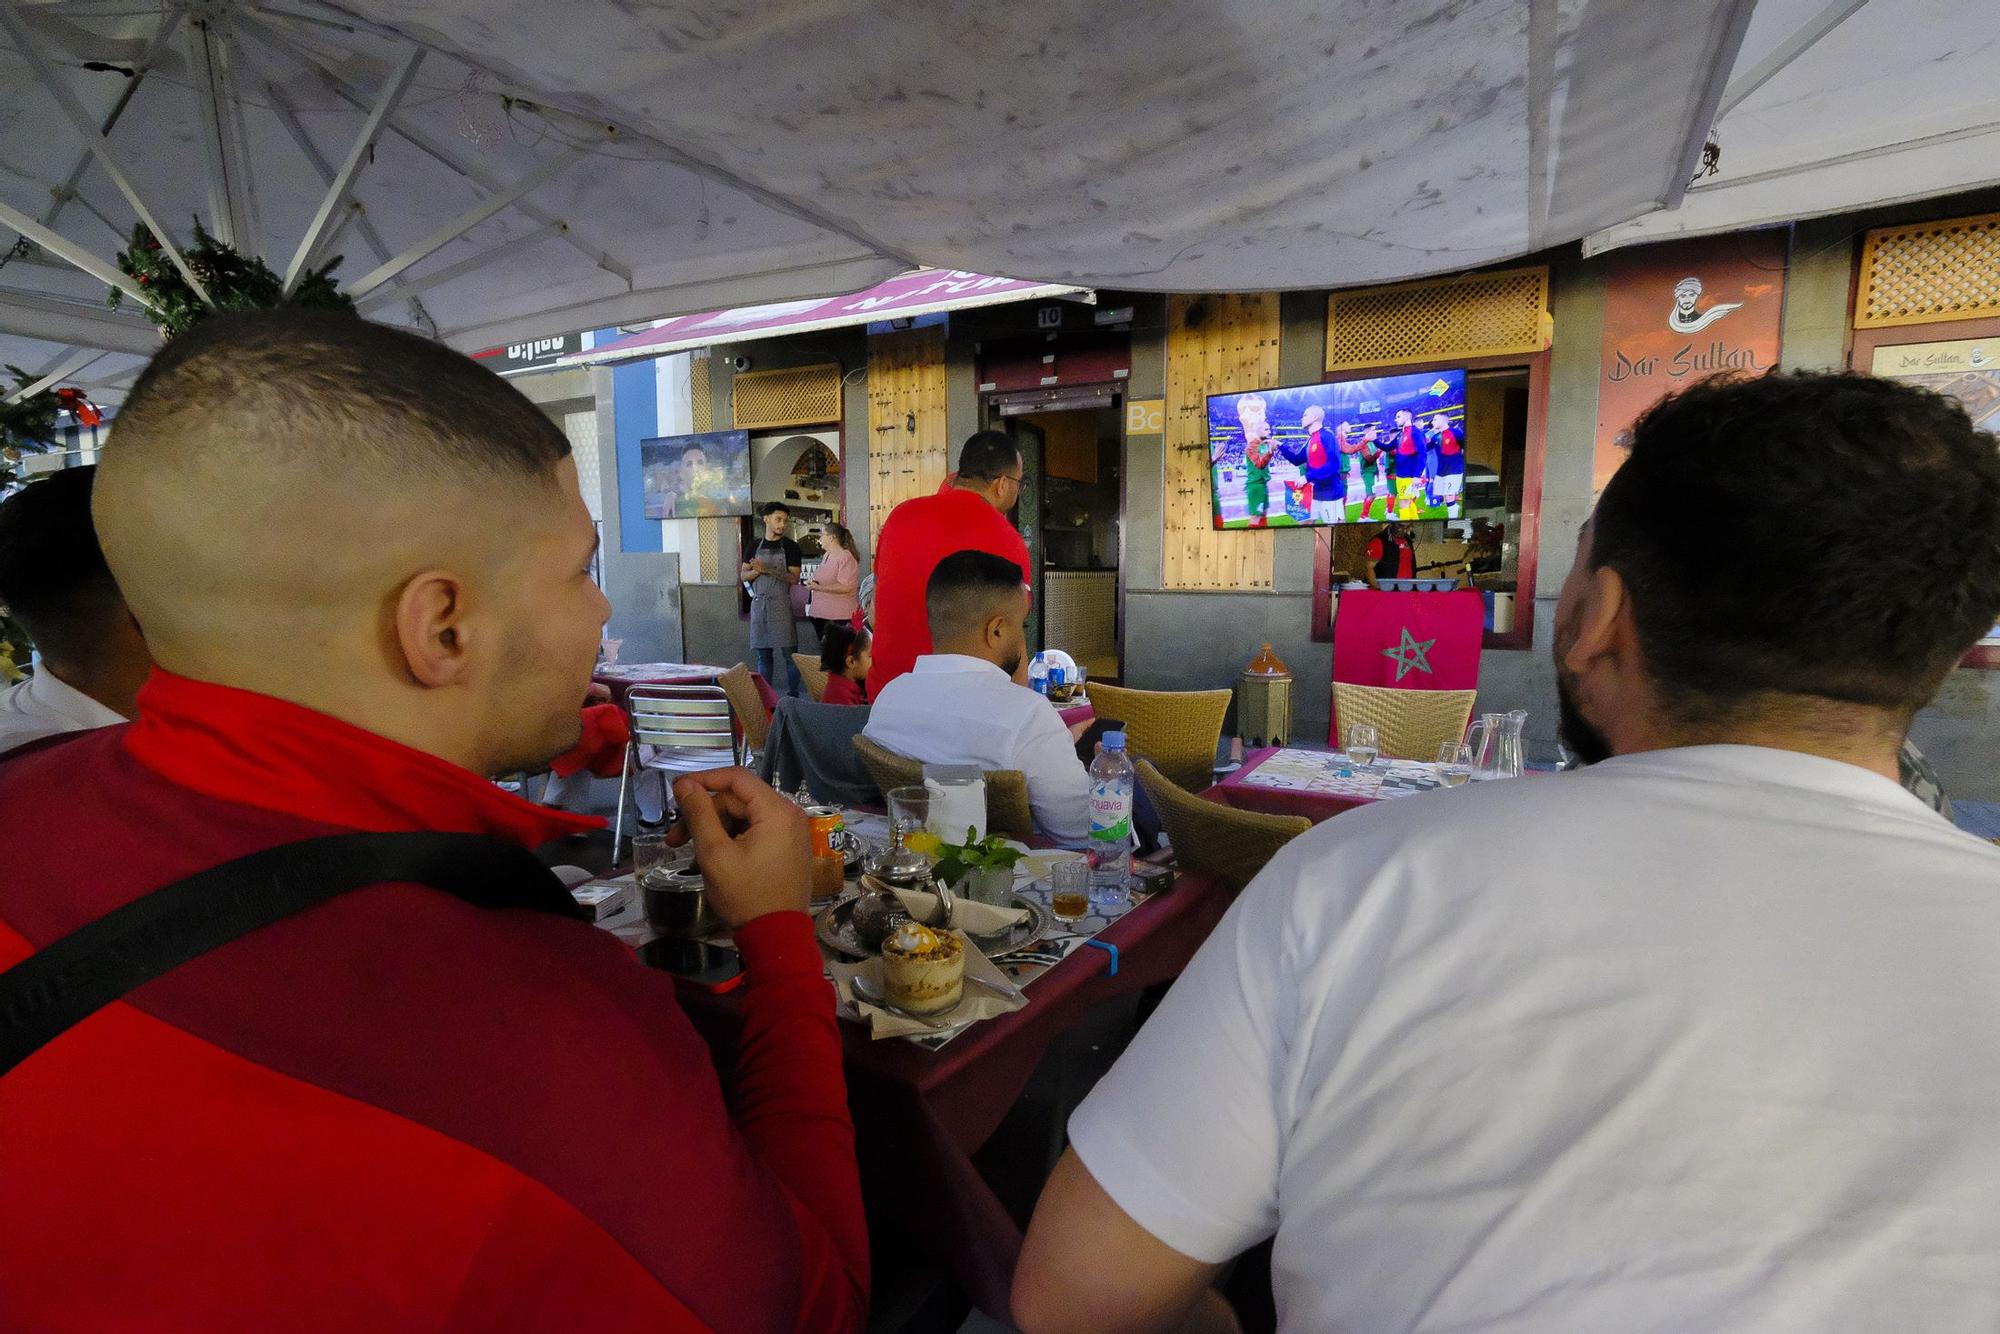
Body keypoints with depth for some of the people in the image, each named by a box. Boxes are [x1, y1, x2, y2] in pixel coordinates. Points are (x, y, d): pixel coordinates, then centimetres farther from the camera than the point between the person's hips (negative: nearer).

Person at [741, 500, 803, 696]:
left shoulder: (790, 546, 1)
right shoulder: (755, 546, 12)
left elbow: (794, 578, -6)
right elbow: (744, 575, 12)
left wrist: (768, 570, -15)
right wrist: (756, 571, -9)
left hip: (781, 604, -3)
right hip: (758, 604, 4)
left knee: (788, 651, -4)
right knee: (763, 654, 8)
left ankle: (793, 693, 2)